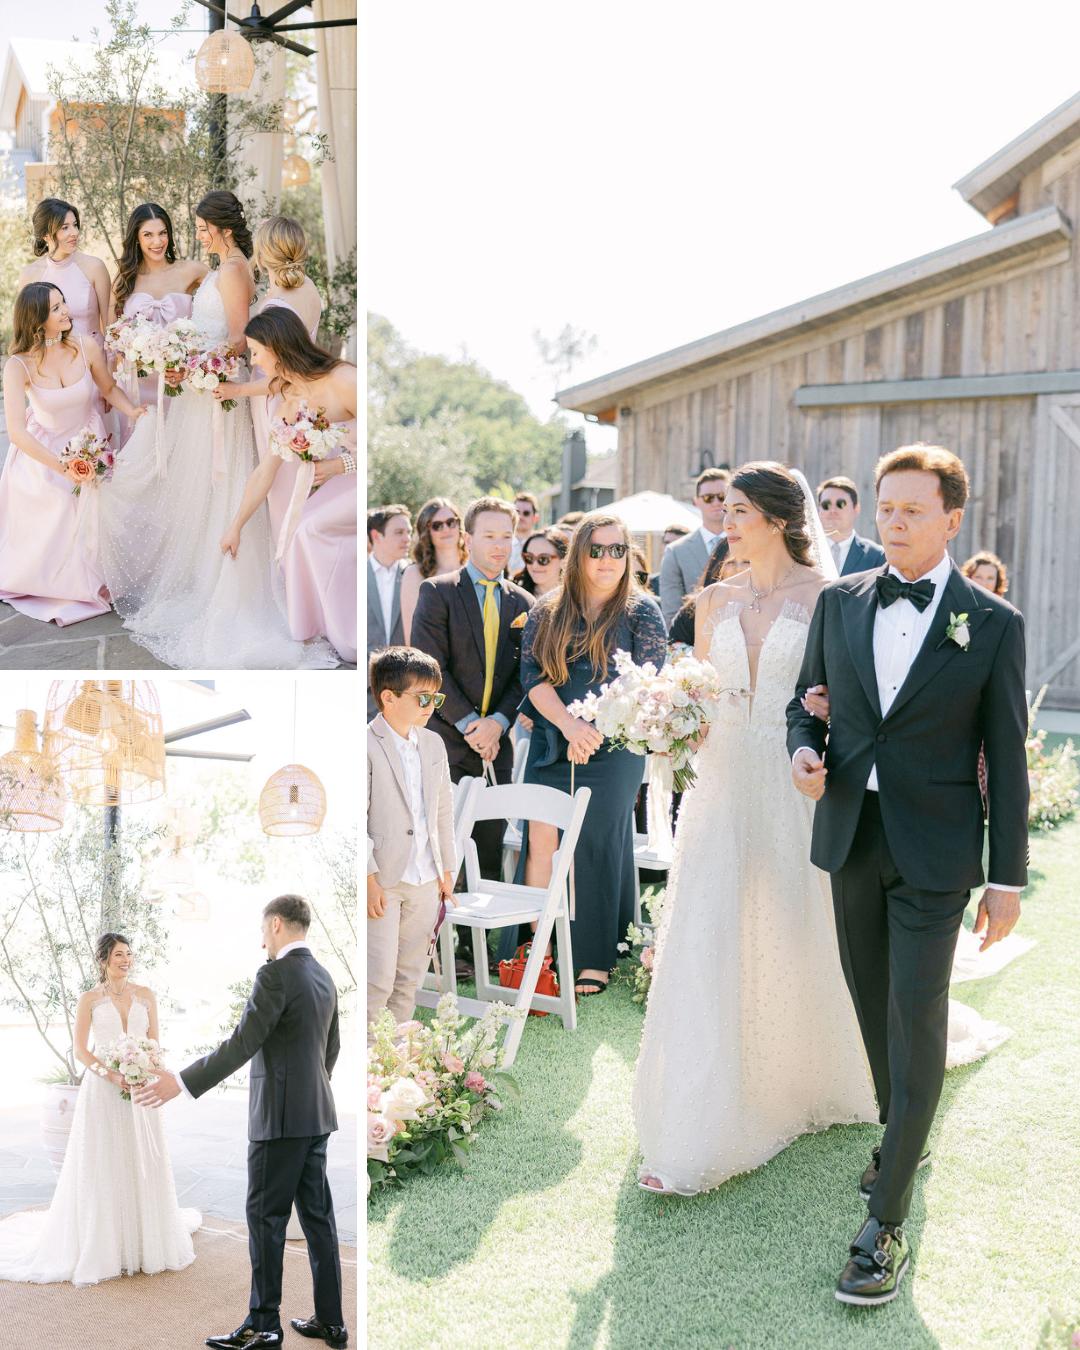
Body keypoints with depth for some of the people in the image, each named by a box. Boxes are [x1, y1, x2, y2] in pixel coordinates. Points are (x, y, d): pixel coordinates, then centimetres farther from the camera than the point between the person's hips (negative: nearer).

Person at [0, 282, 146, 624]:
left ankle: (85, 585, 5)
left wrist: (133, 411, -19)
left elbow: (109, 387, 2)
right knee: (44, 528, -11)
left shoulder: (87, 349, -20)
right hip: (41, 450, -1)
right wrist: (62, 467, -41)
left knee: (89, 514, -18)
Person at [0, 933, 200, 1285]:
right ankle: (104, 1246, 9)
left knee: (143, 1163, 5)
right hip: (101, 1090, -3)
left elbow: (155, 1043, 7)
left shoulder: (145, 995, 6)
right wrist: (112, 1076, -17)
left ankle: (145, 1241, 19)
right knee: (102, 1165, -1)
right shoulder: (89, 999, -1)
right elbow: (80, 1050, -5)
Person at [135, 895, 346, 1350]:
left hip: (280, 1116, -8)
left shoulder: (276, 974, -15)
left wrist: (181, 1083, -17)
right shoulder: (323, 976, 11)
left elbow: (242, 1044, -19)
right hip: (316, 1113, 8)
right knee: (317, 1216, 11)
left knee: (266, 1218, 1)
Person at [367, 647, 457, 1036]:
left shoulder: (433, 744, 10)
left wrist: (447, 870, 15)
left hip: (426, 881, 7)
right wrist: (369, 878, -17)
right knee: (378, 980, -6)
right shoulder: (367, 745, -11)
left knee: (410, 977, 13)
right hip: (383, 880, -6)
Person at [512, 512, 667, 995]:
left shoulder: (641, 611, 0)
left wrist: (593, 732, -15)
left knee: (596, 846, 2)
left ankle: (596, 959, 13)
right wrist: (568, 725, -17)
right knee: (541, 838, -3)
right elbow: (532, 676, 0)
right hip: (550, 747, 3)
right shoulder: (547, 612, 7)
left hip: (611, 751, -2)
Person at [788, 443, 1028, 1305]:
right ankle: (904, 1135, 41)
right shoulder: (839, 603, 4)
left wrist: (1008, 877, -5)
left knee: (916, 1019, -5)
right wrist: (803, 750, -9)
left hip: (934, 849, -4)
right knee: (873, 1003, 17)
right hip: (850, 836, 4)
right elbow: (807, 699, 14)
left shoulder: (993, 624, -6)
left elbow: (1007, 757, -4)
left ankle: (887, 1220, 1)